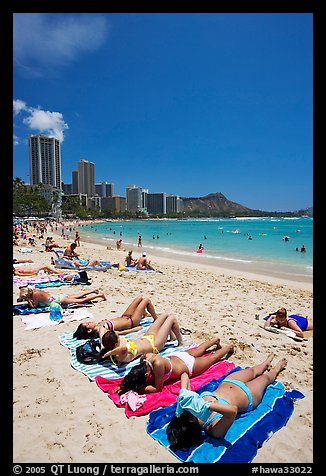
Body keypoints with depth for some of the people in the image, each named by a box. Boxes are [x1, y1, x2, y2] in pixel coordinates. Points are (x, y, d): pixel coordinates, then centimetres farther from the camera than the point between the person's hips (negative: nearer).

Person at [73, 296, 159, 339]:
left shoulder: (98, 325, -8)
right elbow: (119, 333, -30)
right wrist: (136, 329, -25)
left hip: (124, 317, 8)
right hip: (132, 321, -8)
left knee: (140, 298, 18)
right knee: (147, 300, -1)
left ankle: (144, 313, 48)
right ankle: (156, 319, 22)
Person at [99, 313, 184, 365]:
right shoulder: (121, 356, -39)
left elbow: (102, 329, -12)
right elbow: (124, 348, -64)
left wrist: (103, 345, -24)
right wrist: (107, 353, -50)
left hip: (146, 338, 8)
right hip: (154, 344, -8)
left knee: (165, 315, 17)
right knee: (172, 318, 1)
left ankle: (171, 336, 44)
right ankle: (181, 342, 25)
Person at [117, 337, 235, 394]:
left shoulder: (158, 364, -47)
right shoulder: (144, 357, -29)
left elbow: (158, 388, -34)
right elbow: (137, 376, -8)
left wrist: (138, 389, -36)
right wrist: (126, 385, -23)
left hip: (190, 366, -5)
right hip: (178, 356, 5)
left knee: (212, 357, 24)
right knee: (199, 350, 35)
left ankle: (229, 347, 50)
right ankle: (215, 340, 61)